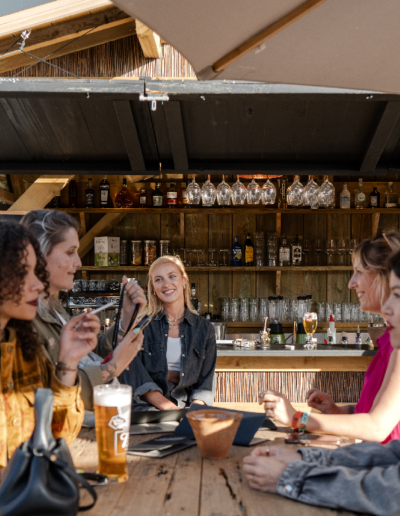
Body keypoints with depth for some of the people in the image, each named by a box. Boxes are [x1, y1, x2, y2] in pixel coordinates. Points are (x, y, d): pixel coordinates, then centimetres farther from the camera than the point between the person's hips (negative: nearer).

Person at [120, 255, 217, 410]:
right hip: (147, 406, -3)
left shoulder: (204, 329, 10)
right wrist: (169, 407, -15)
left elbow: (205, 381, 9)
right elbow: (134, 376, -5)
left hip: (186, 404, 3)